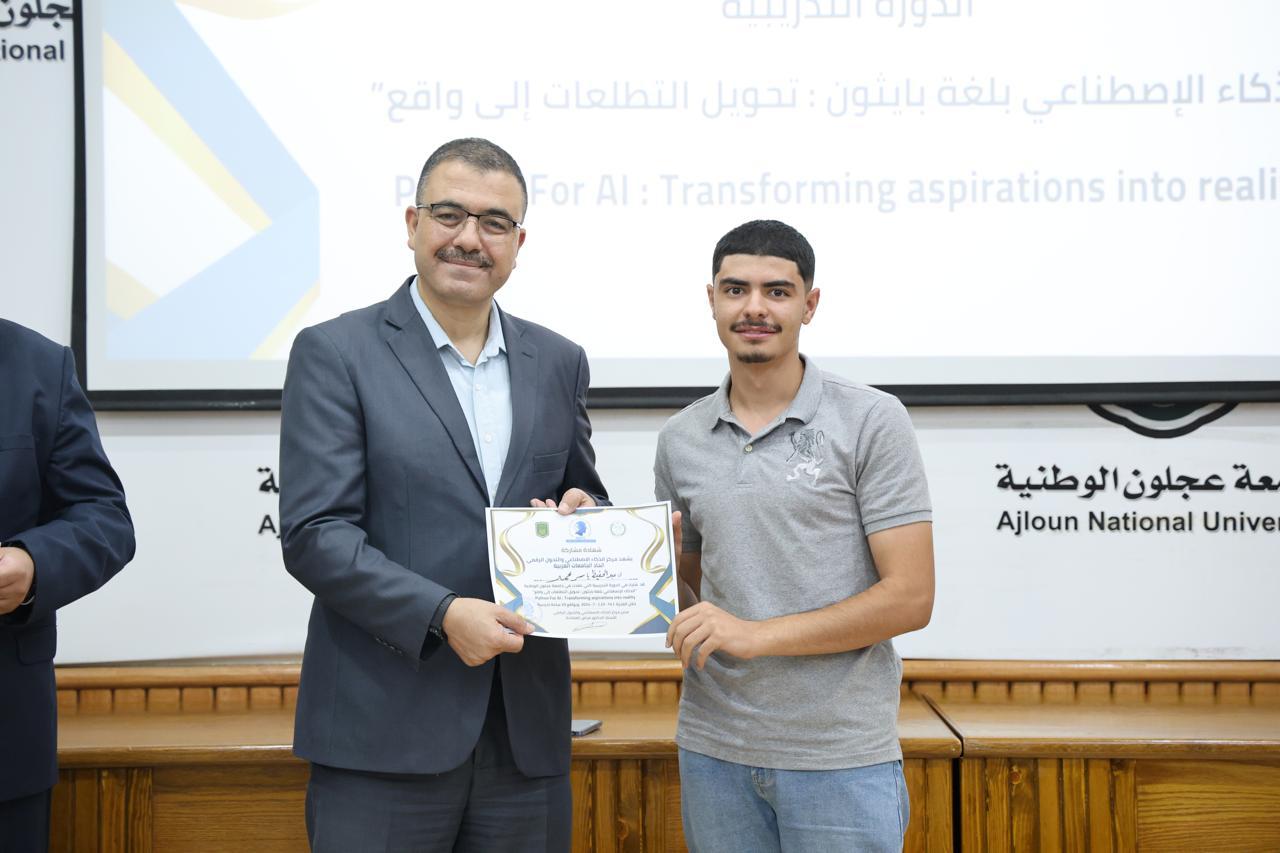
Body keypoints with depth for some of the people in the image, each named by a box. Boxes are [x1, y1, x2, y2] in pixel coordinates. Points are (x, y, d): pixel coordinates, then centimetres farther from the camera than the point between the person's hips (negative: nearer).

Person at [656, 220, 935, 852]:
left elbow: (909, 598, -11)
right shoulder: (679, 440, 7)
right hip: (713, 751, 4)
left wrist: (756, 634, -17)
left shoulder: (871, 422, -6)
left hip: (840, 756, -4)